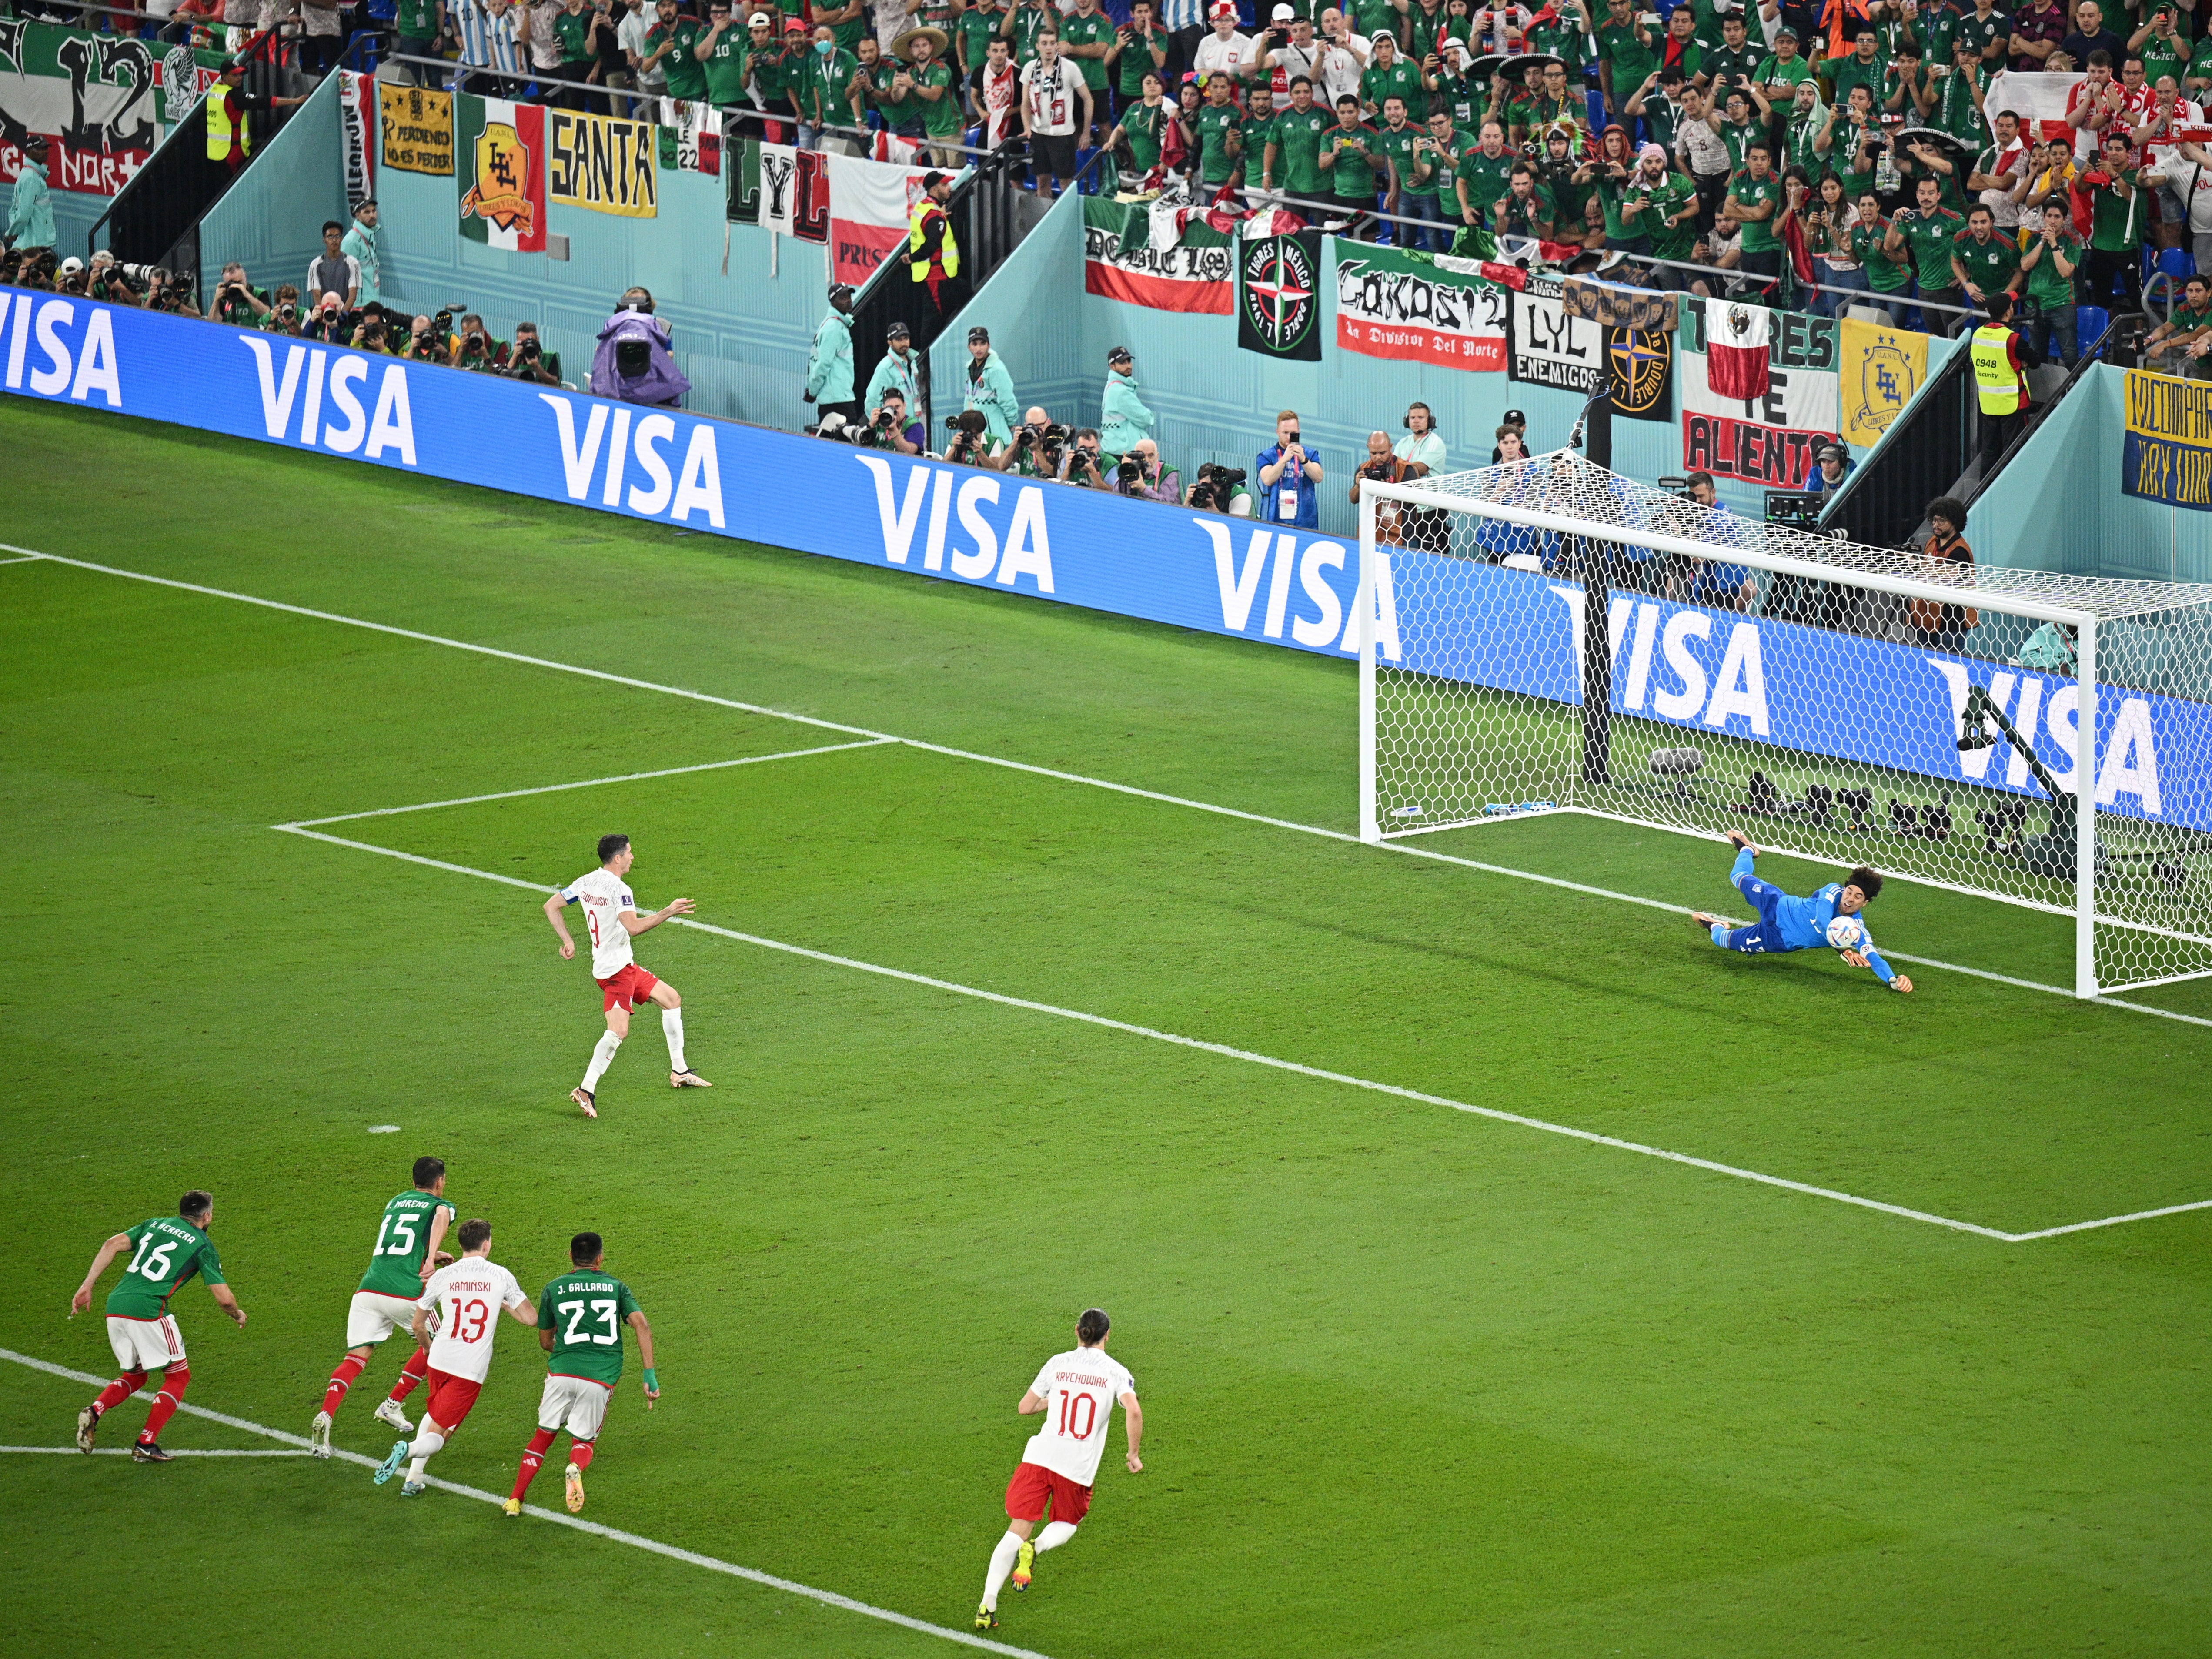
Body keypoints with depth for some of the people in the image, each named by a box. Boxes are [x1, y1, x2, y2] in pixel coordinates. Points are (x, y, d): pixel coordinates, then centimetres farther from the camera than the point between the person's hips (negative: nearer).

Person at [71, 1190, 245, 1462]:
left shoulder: (155, 1224, 21)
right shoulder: (203, 1245, 7)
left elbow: (112, 1245, 8)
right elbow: (223, 1298, 3)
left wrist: (87, 1287, 7)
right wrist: (238, 1315, 25)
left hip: (115, 1306, 6)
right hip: (148, 1311, -6)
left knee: (135, 1376, 23)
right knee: (179, 1376, 11)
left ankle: (94, 1412, -3)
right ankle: (146, 1444, 0)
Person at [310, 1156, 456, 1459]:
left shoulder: (396, 1202, 26)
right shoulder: (442, 1204, 9)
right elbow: (441, 1216, -17)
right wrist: (430, 1261, -26)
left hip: (368, 1289, 4)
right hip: (406, 1293, -4)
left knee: (356, 1357, -1)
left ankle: (326, 1416, -25)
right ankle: (392, 1405, 21)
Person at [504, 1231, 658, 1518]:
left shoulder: (553, 1290, 11)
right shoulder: (617, 1287, 11)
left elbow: (545, 1341, 20)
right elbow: (642, 1327, -3)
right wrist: (650, 1376, -5)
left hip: (562, 1373, 0)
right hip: (602, 1377, 0)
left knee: (544, 1434, 19)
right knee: (584, 1441, 14)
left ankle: (515, 1500, 13)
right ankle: (576, 1467, -23)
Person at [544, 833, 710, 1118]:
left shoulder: (585, 883, 7)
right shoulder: (617, 888, -19)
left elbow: (551, 906, 11)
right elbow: (634, 927, -31)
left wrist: (567, 940, 13)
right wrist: (668, 912, -23)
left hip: (627, 967, 10)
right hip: (616, 970, -10)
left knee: (671, 998, 20)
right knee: (618, 1031, -19)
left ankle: (679, 1072, 26)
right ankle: (586, 1090, -24)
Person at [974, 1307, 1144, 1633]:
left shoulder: (1057, 1364, 6)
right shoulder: (1116, 1372, 1)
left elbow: (1024, 1407, 11)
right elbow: (1134, 1412, -15)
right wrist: (1134, 1454, -3)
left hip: (1039, 1458, 1)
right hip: (1079, 1468, -1)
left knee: (1017, 1530, 2)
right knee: (1066, 1525, 24)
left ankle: (987, 1605, -10)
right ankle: (1036, 1548, -11)